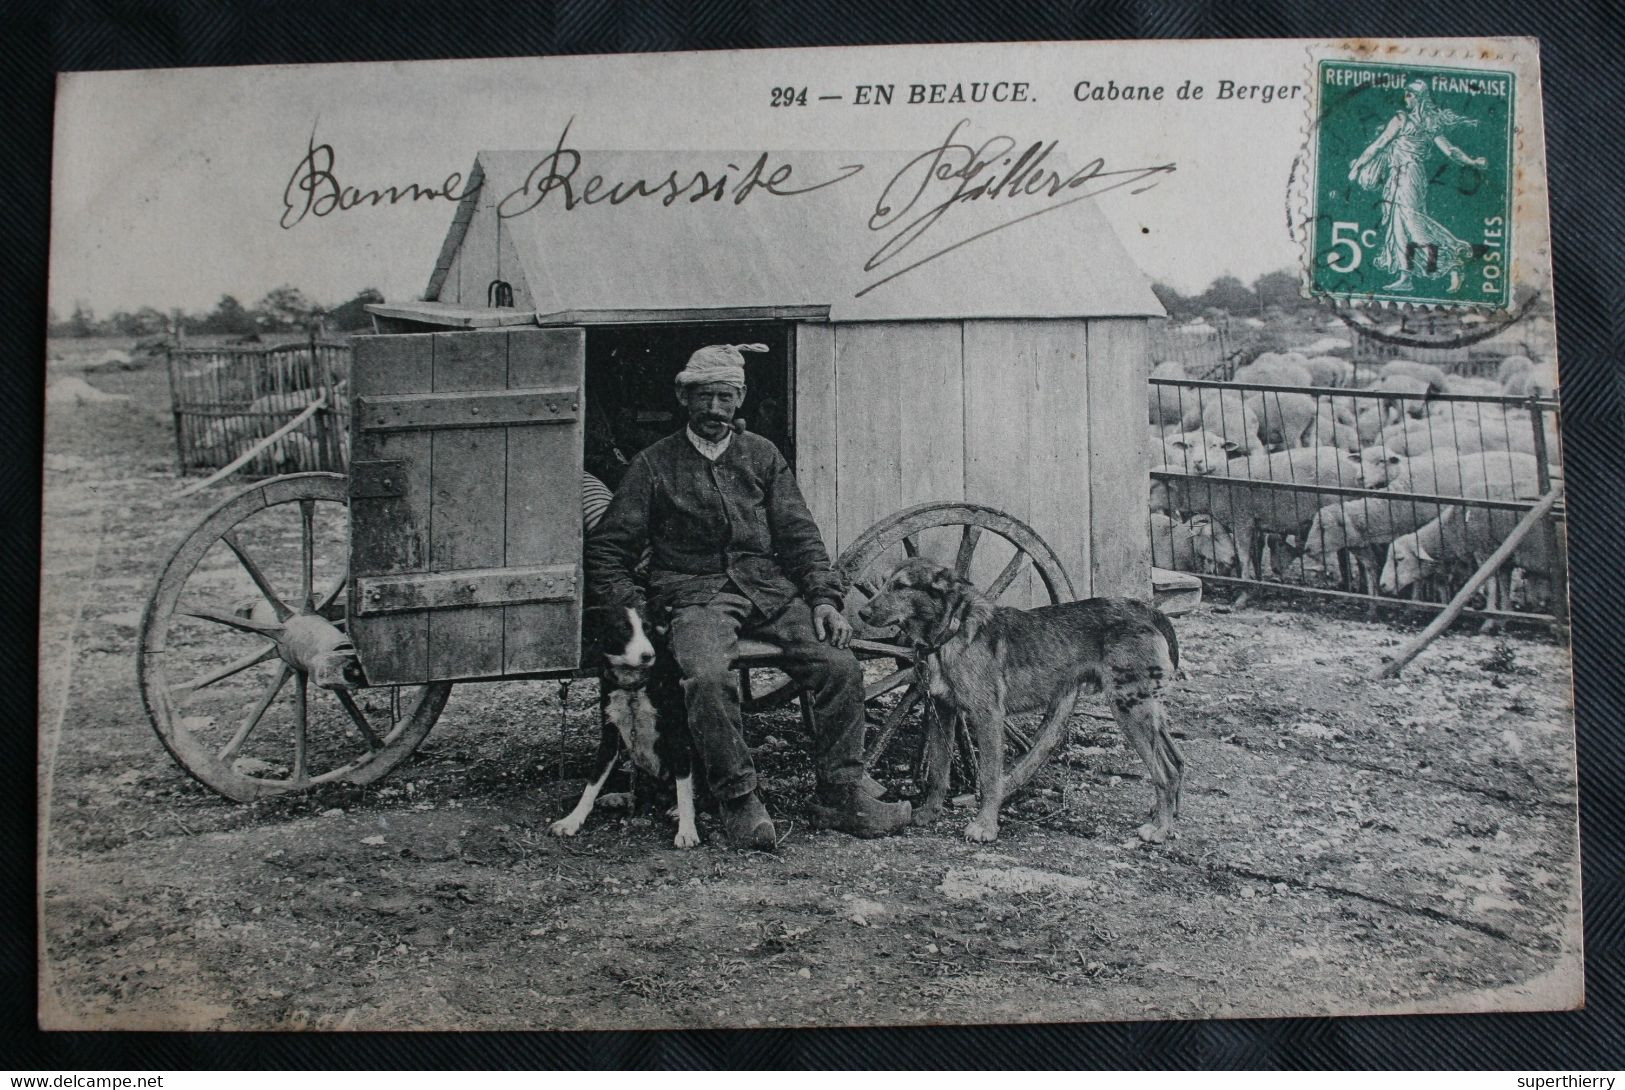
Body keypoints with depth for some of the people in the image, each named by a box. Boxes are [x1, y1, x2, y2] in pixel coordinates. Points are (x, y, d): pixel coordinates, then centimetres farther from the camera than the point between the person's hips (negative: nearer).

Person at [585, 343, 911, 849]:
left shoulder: (761, 455, 18)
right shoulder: (653, 464, 9)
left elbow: (799, 533, 13)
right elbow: (605, 552, 8)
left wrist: (824, 599, -3)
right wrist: (636, 611, -8)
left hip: (770, 589, 3)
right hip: (696, 595, -3)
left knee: (840, 666, -21)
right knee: (708, 678, -35)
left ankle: (842, 794, -8)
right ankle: (739, 802, -20)